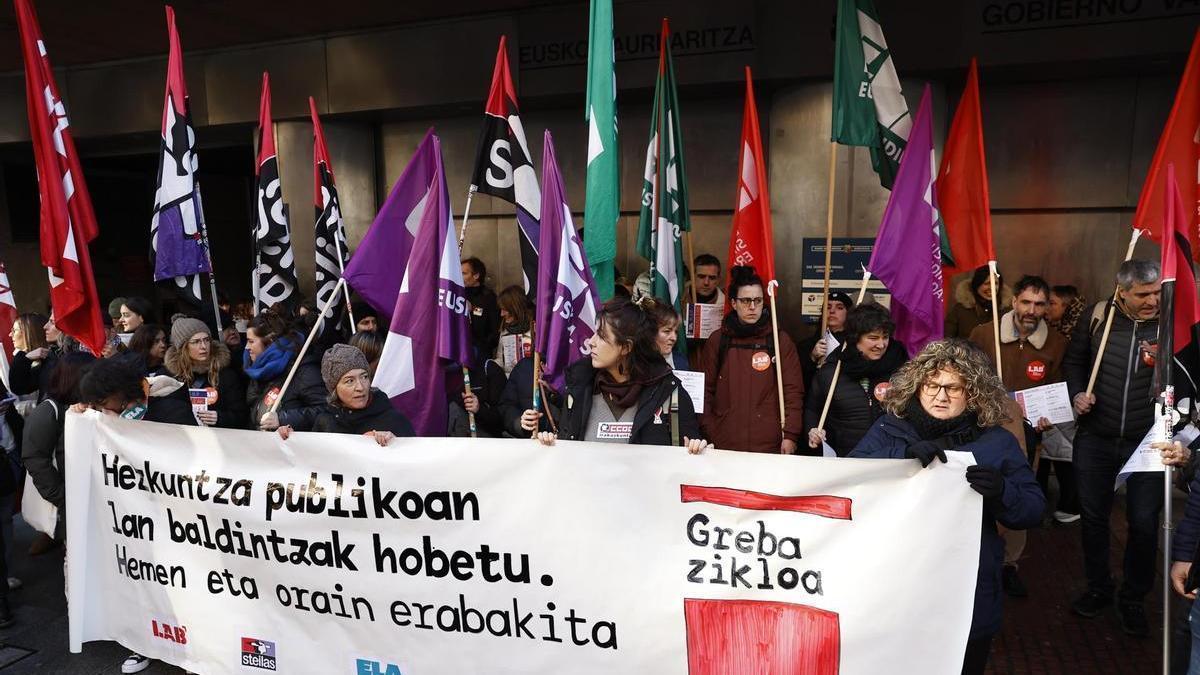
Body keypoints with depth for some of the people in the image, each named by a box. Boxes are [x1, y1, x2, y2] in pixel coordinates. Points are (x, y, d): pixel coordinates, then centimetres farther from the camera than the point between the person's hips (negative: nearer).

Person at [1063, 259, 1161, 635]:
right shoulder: (1099, 317, -3)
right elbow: (1073, 360, 10)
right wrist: (1077, 393, -5)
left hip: (1146, 442, -1)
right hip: (1095, 438, 2)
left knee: (1144, 523, 3)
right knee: (1093, 517, 13)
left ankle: (1133, 600, 25)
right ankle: (1098, 589, 33)